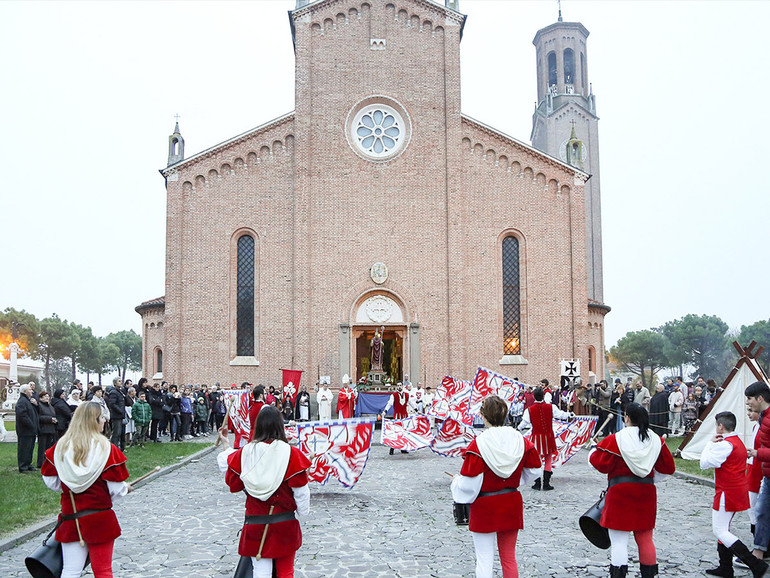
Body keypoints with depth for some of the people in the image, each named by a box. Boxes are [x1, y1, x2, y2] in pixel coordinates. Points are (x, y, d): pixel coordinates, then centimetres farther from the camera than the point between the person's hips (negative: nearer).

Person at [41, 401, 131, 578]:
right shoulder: (105, 448, -12)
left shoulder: (61, 446, 0)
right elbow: (116, 487, -11)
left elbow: (50, 479, 7)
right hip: (99, 516, -4)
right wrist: (126, 488, 11)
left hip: (69, 516, 4)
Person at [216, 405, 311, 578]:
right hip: (285, 523, -1)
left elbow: (231, 480, 9)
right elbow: (300, 490, -9)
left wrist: (225, 446, 17)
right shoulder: (290, 453, -14)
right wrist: (303, 512, 9)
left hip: (255, 522, 1)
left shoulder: (245, 453, -7)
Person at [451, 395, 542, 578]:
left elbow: (469, 483, -19)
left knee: (484, 560, 7)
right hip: (512, 505, 5)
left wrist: (456, 482, 2)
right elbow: (534, 470, 8)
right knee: (509, 558, 17)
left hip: (484, 508, -5)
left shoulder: (478, 444, -20)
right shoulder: (521, 441, -4)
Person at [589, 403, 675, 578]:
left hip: (620, 493, -5)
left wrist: (593, 451, 10)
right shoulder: (656, 440, 4)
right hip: (647, 492, 5)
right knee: (645, 538, 16)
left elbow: (601, 464, -9)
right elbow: (668, 468, 11)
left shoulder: (615, 440, -11)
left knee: (619, 539, 0)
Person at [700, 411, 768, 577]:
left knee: (720, 531, -7)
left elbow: (705, 463, -20)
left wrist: (710, 443, -10)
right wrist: (714, 444, -1)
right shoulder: (738, 442, 13)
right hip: (738, 492, 10)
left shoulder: (725, 445, -20)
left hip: (727, 493, -10)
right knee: (723, 529, 17)